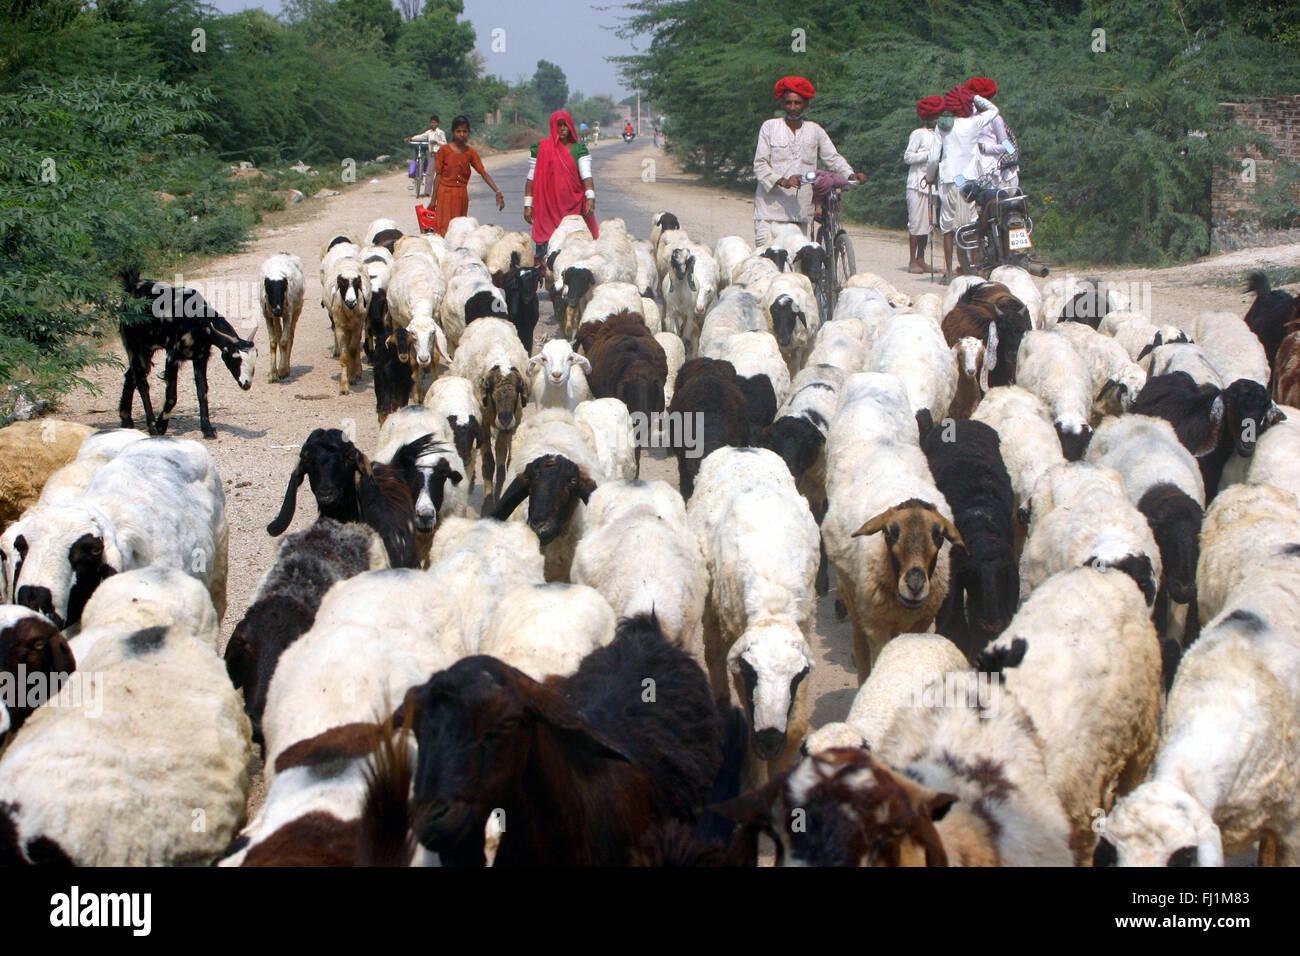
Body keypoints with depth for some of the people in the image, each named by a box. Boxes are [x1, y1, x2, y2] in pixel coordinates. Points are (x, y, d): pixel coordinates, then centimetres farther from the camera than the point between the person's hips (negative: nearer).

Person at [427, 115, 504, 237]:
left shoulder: (471, 152, 4)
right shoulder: (444, 151, -4)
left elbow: (484, 173, -3)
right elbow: (438, 176, -2)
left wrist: (497, 192, -15)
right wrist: (434, 200, -2)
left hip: (462, 195, 3)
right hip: (446, 194, -3)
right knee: (445, 229, -7)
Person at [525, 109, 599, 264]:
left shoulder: (579, 149, 6)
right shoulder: (541, 148, 5)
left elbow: (586, 175, -6)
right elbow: (531, 178, 7)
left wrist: (590, 197, -22)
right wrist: (528, 205, 2)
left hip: (574, 207, 1)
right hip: (548, 207, 0)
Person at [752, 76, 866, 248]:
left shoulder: (815, 131, 12)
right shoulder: (769, 127, 5)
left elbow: (833, 158, 17)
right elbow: (760, 164, -1)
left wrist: (851, 175, -3)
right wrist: (782, 181, -18)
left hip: (800, 209, 2)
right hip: (771, 206, -2)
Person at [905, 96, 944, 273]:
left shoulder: (938, 134, 16)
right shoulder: (918, 134, -4)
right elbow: (908, 157, -9)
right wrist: (929, 154, -15)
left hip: (931, 183, 7)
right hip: (917, 183, -7)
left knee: (928, 223, 6)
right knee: (916, 222, -6)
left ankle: (921, 260, 12)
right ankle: (912, 261, -1)